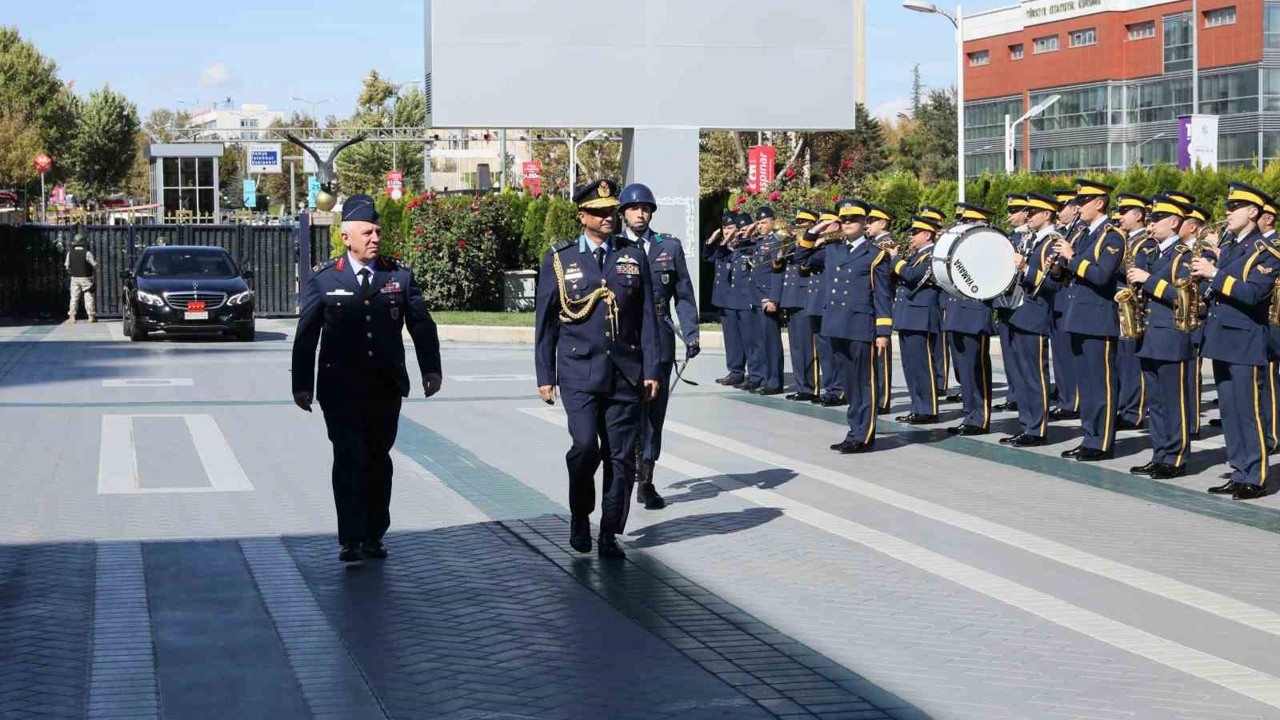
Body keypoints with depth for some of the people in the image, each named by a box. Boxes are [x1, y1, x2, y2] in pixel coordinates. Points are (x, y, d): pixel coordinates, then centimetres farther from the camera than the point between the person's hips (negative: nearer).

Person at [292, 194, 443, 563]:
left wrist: (431, 368, 0)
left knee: (378, 460, 7)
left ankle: (373, 537, 15)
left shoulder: (399, 275, 5)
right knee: (349, 460, -7)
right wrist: (302, 384, 1)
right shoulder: (324, 278, 0)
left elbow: (421, 324, 9)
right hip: (341, 388, -2)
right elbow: (306, 335, 2)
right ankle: (351, 540, -4)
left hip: (386, 387, 2)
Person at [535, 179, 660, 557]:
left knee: (621, 456, 2)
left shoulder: (633, 256, 8)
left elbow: (647, 317, 9)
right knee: (585, 446, -16)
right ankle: (579, 518, 8)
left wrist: (651, 369, 3)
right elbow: (545, 322, 6)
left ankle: (609, 534, 12)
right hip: (579, 372, -2)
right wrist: (545, 376, 3)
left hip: (625, 373, 2)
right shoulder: (559, 259, 3)